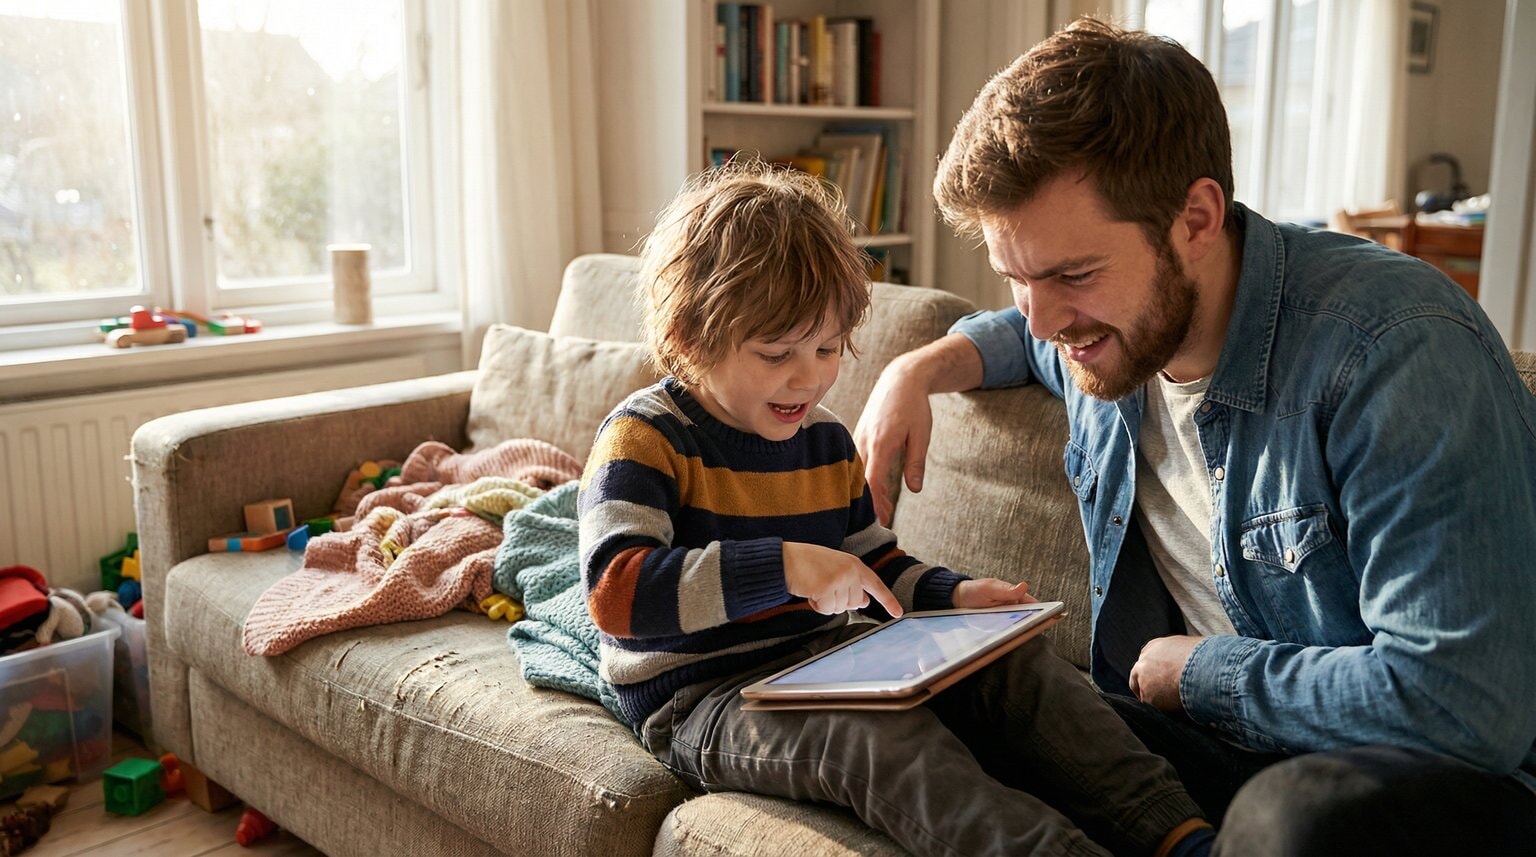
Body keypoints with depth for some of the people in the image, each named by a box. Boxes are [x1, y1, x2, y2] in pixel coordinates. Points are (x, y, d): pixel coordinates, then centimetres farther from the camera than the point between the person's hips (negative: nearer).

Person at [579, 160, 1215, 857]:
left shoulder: (827, 441, 11)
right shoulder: (645, 436, -12)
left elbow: (874, 563, 22)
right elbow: (614, 590, -27)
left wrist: (953, 594, 1)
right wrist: (783, 566, -34)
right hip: (699, 702, -7)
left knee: (1012, 662, -11)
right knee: (884, 734, -35)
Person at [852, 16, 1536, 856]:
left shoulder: (1396, 350, -24)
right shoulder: (1112, 320, 0)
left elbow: (1460, 702, -29)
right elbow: (1025, 332, 27)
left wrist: (1196, 670, -15)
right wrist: (921, 367, 6)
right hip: (1221, 747, 6)